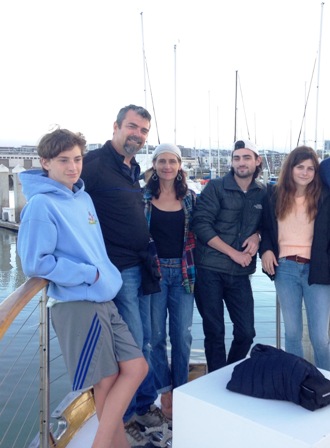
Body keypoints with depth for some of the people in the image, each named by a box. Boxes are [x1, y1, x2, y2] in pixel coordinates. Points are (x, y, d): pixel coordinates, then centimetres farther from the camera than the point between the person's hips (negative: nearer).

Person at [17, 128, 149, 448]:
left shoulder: (83, 197, 11)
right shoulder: (41, 204, -13)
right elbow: (35, 263, -17)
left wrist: (108, 276, 10)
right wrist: (90, 274, -13)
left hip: (103, 301, 8)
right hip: (76, 304, -8)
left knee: (136, 367, 8)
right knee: (106, 382, 3)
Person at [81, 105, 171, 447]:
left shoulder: (132, 169, 14)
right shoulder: (94, 163, -13)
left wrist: (148, 257, 17)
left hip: (139, 268, 8)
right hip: (116, 269, -8)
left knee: (144, 341, 17)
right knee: (131, 344, -1)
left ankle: (145, 405, 33)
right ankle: (124, 416, 18)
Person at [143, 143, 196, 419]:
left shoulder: (190, 197, 6)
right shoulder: (144, 197, -1)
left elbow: (196, 234, 9)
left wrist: (194, 270, 2)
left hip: (183, 272, 2)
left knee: (183, 336, 7)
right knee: (157, 335, 6)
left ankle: (181, 390, 25)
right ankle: (165, 392, 22)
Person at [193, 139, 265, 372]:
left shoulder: (263, 193, 7)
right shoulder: (215, 187, -5)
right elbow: (201, 225, -12)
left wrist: (256, 235, -4)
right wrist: (234, 253, -14)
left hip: (240, 273, 4)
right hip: (210, 270, -3)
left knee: (246, 332, 7)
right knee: (214, 332, 5)